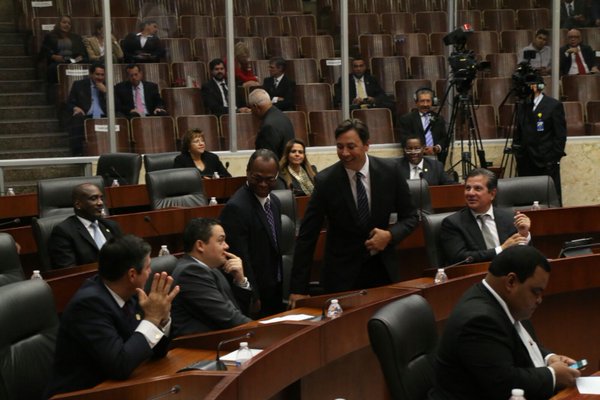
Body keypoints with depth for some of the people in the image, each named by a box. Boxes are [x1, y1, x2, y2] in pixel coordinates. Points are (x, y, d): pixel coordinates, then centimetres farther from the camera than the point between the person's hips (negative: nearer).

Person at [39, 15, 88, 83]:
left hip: (73, 62, 3)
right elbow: (44, 52, 8)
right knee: (54, 68, -40)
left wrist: (81, 57, -4)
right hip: (57, 62, -3)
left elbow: (83, 51, 20)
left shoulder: (76, 37, 27)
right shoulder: (50, 36, 17)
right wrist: (53, 57, -12)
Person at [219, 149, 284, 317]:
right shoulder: (236, 208, -19)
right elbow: (240, 258, -19)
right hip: (254, 298, -8)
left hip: (274, 295, 8)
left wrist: (280, 293, 17)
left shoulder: (274, 202, 9)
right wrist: (253, 299, -17)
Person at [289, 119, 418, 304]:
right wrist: (298, 288, -13)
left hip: (384, 270, 2)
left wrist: (390, 235, -17)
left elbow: (410, 217, 4)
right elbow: (307, 236, -10)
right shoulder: (325, 181, -12)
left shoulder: (390, 170, -7)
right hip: (342, 275, -2)